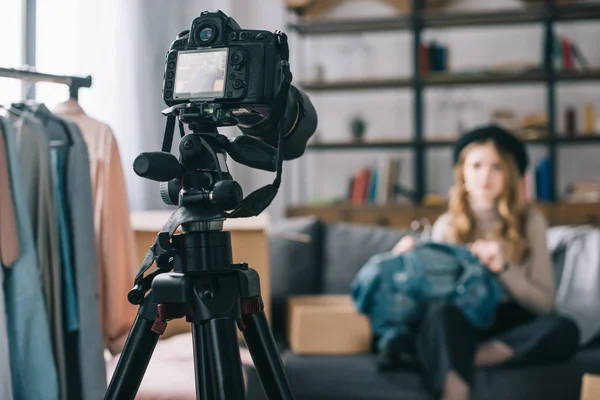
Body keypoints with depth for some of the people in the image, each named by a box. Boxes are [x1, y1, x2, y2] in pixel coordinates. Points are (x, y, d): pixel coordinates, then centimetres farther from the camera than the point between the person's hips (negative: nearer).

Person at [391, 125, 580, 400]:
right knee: (443, 312, -36)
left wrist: (503, 268, -15)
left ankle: (461, 358, -28)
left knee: (564, 330, -33)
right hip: (458, 326, 0)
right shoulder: (447, 225, 8)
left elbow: (544, 302, 2)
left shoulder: (530, 221, 6)